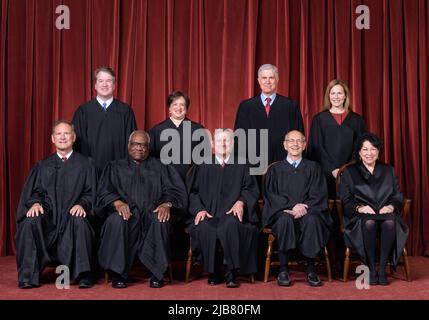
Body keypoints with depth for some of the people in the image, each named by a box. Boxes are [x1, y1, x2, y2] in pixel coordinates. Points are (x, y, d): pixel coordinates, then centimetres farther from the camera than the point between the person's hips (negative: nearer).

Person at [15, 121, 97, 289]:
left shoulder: (85, 164, 13)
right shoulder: (43, 165, 19)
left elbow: (90, 192, 6)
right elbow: (34, 191, 12)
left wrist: (82, 204, -16)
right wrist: (35, 203, -12)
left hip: (73, 213, -1)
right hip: (48, 212, 2)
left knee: (79, 222, -36)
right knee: (31, 221, -31)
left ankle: (82, 275, -25)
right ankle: (28, 275, -22)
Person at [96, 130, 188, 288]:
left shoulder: (159, 167, 22)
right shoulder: (116, 167, 23)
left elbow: (176, 190, 9)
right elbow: (105, 191, 8)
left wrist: (167, 204, -13)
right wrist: (117, 202, -14)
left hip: (151, 212, 0)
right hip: (125, 210, 0)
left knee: (160, 221, -35)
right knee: (117, 221, -35)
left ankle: (156, 274, -26)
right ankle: (118, 274, -26)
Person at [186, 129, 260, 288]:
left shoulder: (242, 166, 18)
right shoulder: (203, 166, 19)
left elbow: (251, 189, 10)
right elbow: (192, 191, 12)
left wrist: (241, 202, -11)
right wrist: (199, 209, -7)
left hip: (232, 214, -1)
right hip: (208, 213, 1)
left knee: (231, 226, -37)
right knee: (205, 228, -34)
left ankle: (231, 273, -25)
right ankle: (213, 273, -17)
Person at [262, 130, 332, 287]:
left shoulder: (313, 167, 15)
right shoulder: (275, 169, 14)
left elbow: (319, 195, 5)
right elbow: (270, 195, 2)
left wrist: (303, 207, -15)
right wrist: (292, 205, -16)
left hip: (307, 211, 0)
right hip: (282, 212, 0)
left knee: (312, 220, -34)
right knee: (285, 220, -35)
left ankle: (311, 269, -24)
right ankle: (283, 269, -28)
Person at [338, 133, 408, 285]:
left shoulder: (388, 171, 22)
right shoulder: (349, 172, 14)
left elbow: (398, 196, 15)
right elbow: (345, 199, 4)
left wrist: (391, 206, -8)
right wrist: (359, 207, -14)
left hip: (385, 213, 2)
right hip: (360, 215, -2)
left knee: (390, 223, -34)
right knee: (369, 223, -37)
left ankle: (382, 269, -27)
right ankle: (371, 269, -27)